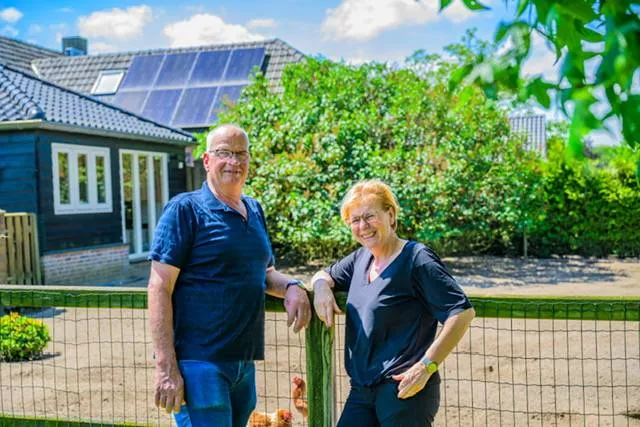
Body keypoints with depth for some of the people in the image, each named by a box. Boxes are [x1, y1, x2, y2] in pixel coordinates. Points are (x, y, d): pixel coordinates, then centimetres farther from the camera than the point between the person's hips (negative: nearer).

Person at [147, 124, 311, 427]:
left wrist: (292, 286, 0)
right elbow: (159, 289, -12)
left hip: (245, 363, 7)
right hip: (200, 364, -7)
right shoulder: (186, 209, -8)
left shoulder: (254, 211, 13)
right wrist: (166, 368, -18)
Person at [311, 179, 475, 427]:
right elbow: (325, 275, 28)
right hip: (362, 390, 7)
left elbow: (462, 313, -17)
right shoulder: (360, 258, 12)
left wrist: (426, 366, -19)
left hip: (405, 390, -7)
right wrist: (321, 285, 3)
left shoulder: (417, 260, -12)